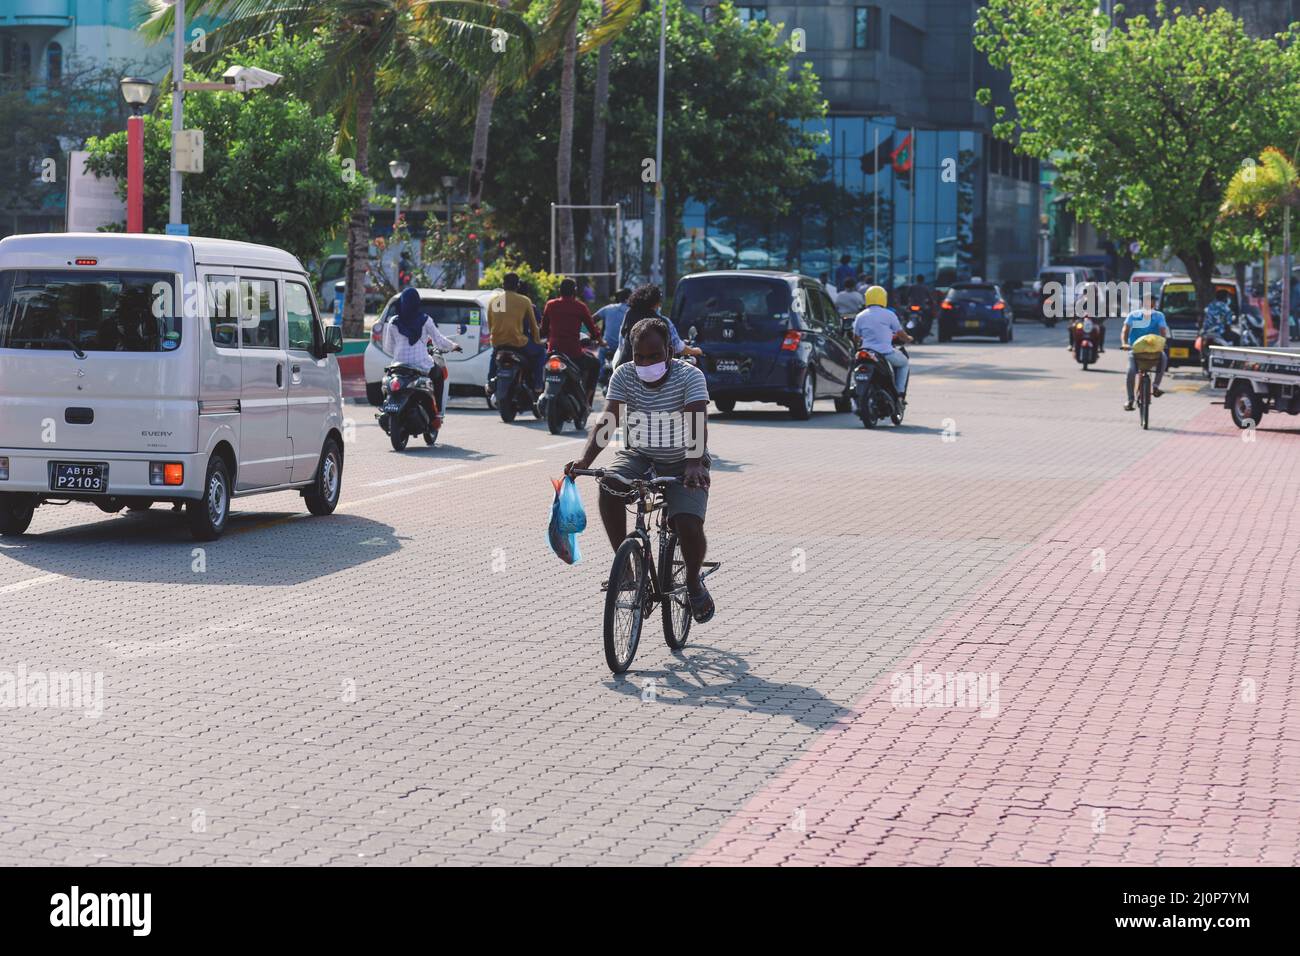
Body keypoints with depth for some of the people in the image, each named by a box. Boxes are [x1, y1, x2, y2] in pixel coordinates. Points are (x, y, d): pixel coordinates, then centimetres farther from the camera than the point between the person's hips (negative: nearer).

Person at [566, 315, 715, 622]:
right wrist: (584, 460, -38)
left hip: (682, 463, -2)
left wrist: (694, 465, -49)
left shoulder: (689, 376, -17)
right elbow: (608, 421, -20)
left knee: (689, 528, -24)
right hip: (638, 457, 2)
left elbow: (698, 425, -30)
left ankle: (693, 582, 9)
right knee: (608, 487, -31)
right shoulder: (624, 376, -9)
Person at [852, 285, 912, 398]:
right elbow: (901, 334, 3)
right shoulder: (889, 314, -3)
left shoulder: (860, 316, 6)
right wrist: (908, 339, 26)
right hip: (886, 353, -3)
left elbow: (856, 338, 11)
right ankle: (900, 393, 14)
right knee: (904, 362, 24)